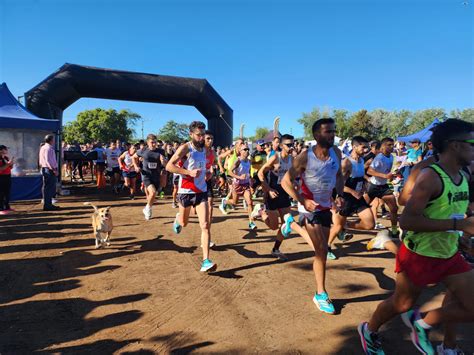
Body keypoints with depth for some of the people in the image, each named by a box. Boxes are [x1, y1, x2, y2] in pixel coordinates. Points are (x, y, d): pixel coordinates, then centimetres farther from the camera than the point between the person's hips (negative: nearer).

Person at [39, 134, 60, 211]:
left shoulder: (43, 147, 17)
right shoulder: (48, 148, -16)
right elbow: (48, 160, -23)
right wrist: (54, 169, -22)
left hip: (45, 169, 11)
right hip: (49, 170, -11)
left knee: (47, 188, 16)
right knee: (49, 188, -6)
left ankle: (47, 204, 25)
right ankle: (47, 205, -2)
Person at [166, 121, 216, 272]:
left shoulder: (204, 149, 9)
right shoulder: (185, 148, -12)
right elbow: (169, 166, -18)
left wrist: (205, 174, 9)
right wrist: (189, 172, -24)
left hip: (201, 191, 4)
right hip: (186, 191, -4)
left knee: (205, 225, -9)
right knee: (184, 223, 16)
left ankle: (206, 261, -9)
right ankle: (177, 219, 54)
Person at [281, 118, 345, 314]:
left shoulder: (336, 152, -4)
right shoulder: (305, 157, -21)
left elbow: (339, 175, 12)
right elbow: (286, 181, -17)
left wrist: (340, 195, -4)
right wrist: (303, 201, -25)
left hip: (326, 206, 6)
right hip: (310, 207, -6)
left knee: (321, 250, 17)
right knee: (321, 249, -9)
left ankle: (292, 224, 39)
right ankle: (321, 294, 8)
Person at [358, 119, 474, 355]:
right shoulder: (430, 176, -23)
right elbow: (406, 220, -30)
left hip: (450, 255, 8)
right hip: (419, 256, -7)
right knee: (402, 304, 12)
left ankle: (422, 322, 27)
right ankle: (369, 331, 40)